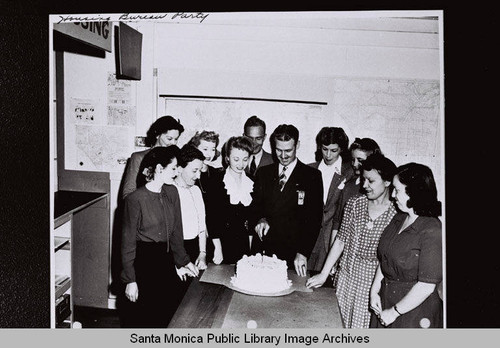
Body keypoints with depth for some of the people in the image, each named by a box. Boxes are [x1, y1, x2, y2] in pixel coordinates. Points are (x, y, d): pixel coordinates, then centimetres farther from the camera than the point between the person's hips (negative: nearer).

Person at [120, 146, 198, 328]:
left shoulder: (172, 193, 5)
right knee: (143, 318, 4)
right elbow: (128, 242, -9)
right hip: (143, 263, -5)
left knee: (167, 315, 7)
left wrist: (182, 261, 11)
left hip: (165, 261, 6)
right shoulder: (135, 199, -13)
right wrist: (130, 280, -9)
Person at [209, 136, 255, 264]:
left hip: (244, 245, 4)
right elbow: (212, 217, -9)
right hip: (222, 243, -3)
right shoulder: (216, 181, -8)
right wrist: (217, 248, -12)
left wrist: (250, 249, 8)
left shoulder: (251, 183, 6)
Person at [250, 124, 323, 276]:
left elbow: (314, 219, -4)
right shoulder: (263, 173, 11)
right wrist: (260, 219, -11)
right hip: (263, 251, 3)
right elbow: (254, 207, 12)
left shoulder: (312, 176, 0)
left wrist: (303, 253, -13)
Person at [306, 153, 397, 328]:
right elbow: (340, 241, 3)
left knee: (363, 325, 6)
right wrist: (323, 274, 2)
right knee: (340, 324, 12)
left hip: (373, 281, -3)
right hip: (346, 276, 3)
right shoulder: (354, 204, -1)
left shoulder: (397, 214, -11)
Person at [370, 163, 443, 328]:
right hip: (385, 299, 6)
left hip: (414, 313, -6)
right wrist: (374, 291, 1)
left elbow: (427, 286, -21)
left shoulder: (432, 231, -20)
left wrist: (394, 312, -15)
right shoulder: (399, 219, 3)